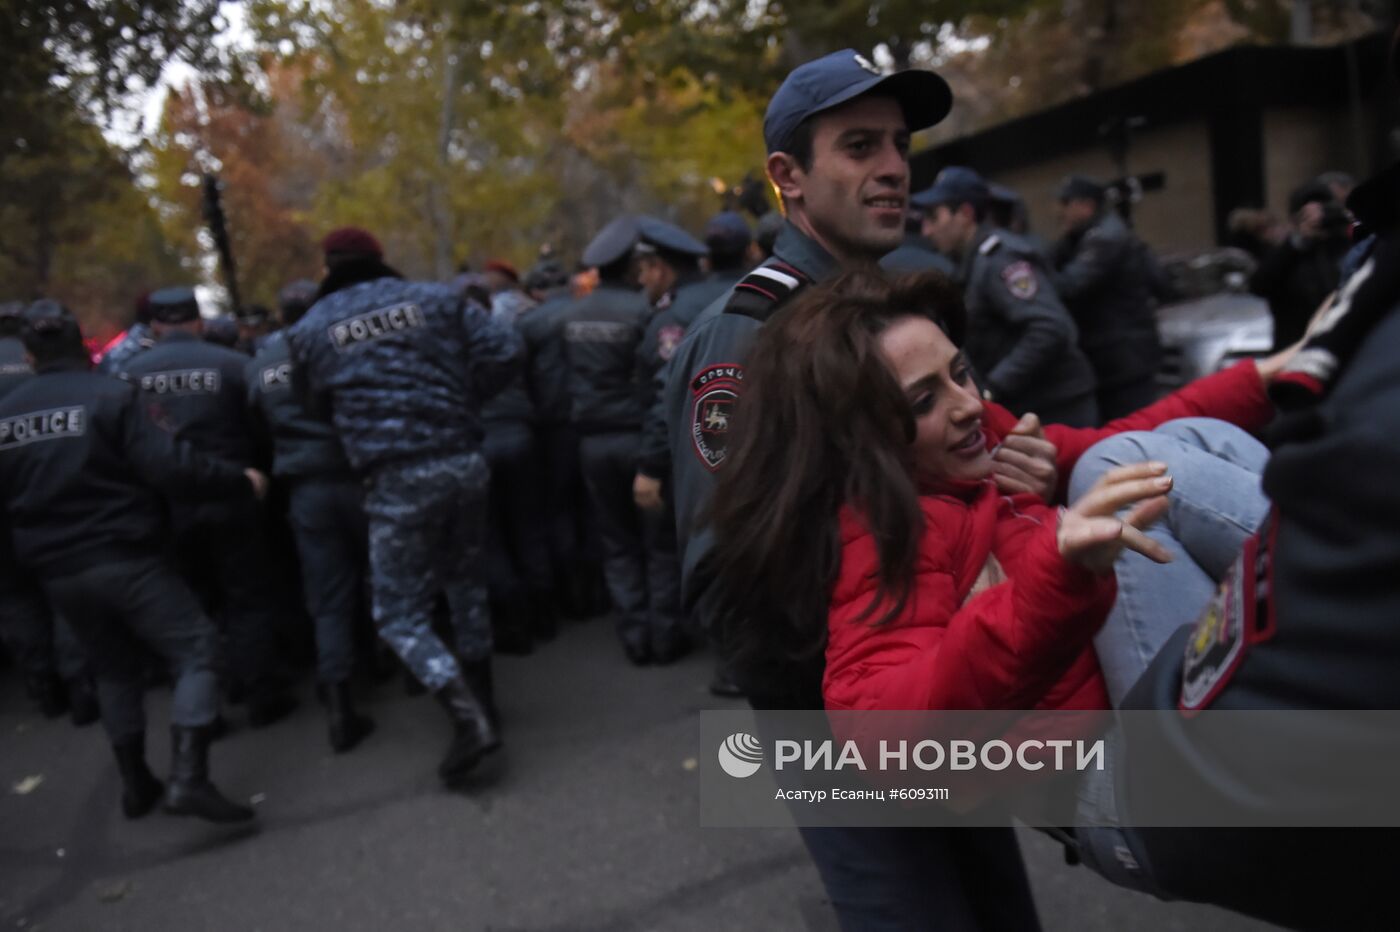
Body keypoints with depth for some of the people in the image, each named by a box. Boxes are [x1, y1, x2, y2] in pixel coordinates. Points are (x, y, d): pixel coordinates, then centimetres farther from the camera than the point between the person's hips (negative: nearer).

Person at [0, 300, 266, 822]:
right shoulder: (110, 397, -11)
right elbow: (169, 466, -21)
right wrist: (241, 484, -10)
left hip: (56, 571, 6)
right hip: (123, 559, -6)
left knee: (115, 670, 22)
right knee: (197, 650, -1)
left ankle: (135, 784, 29)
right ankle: (187, 779, -15)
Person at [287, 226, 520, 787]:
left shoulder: (311, 330, 4)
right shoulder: (435, 299, 6)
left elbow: (314, 404, 15)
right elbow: (504, 351, -1)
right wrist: (460, 402, 11)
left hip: (396, 480, -3)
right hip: (464, 461, 4)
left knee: (400, 615, 6)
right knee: (465, 579, 23)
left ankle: (468, 718, -11)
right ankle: (481, 701, 33)